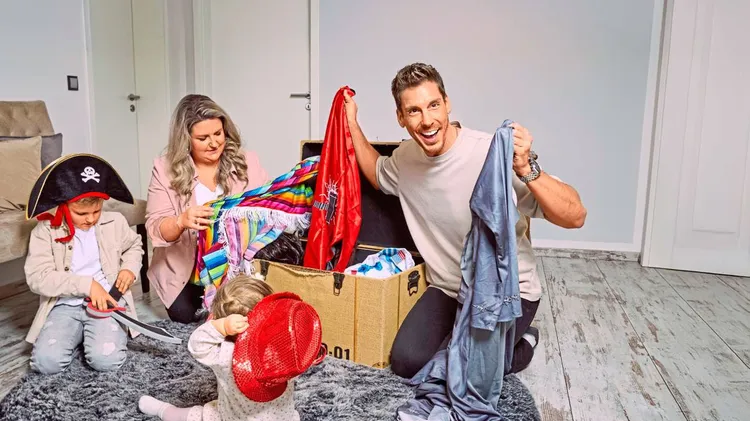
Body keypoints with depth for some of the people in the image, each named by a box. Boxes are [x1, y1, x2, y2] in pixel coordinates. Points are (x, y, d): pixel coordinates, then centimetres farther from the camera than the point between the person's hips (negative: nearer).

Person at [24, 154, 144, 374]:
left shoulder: (114, 222, 4)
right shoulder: (45, 231, -2)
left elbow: (134, 245, 25)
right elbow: (37, 278, -10)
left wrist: (130, 268, 4)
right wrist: (86, 284, -18)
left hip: (107, 300, 0)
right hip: (64, 306, 0)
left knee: (106, 360, -23)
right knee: (46, 361, -22)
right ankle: (77, 334, 11)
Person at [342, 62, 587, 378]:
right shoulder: (406, 157, -4)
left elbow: (575, 217, -26)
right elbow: (378, 174, 22)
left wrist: (526, 169, -42)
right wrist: (352, 123, 12)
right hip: (447, 290, 5)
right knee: (406, 362, -9)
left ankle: (521, 345, 14)